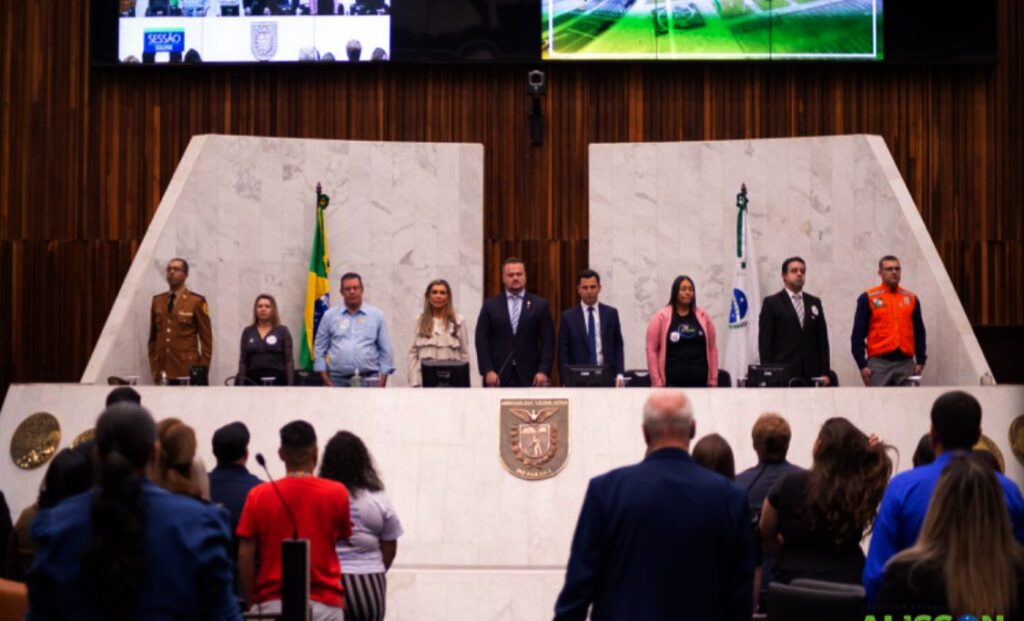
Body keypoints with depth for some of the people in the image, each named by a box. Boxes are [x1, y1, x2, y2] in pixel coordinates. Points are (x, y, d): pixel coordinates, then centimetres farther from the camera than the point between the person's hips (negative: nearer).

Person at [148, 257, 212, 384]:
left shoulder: (197, 302, 3)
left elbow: (206, 338, 2)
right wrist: (153, 367, 10)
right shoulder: (157, 301, 15)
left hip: (187, 371, -3)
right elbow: (153, 337, 18)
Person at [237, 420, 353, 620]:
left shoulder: (259, 495, -2)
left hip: (272, 604, 1)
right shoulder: (336, 493, -3)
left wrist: (252, 601, 8)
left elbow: (245, 554, -1)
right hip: (324, 604, -1)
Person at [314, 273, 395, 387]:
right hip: (339, 380, 1)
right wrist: (326, 379, 3)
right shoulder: (330, 316, 9)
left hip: (368, 379, -1)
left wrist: (382, 381, 1)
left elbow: (385, 350, 8)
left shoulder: (376, 315, 8)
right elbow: (319, 348, 10)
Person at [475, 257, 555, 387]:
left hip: (529, 377, 0)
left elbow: (548, 342, 4)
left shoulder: (540, 305, 8)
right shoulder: (490, 305, 9)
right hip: (498, 376, 0)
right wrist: (488, 371, -6)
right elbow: (482, 340, 4)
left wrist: (544, 371, -7)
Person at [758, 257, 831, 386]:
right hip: (784, 374, -3)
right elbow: (765, 341, 1)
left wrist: (825, 373, 7)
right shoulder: (771, 303, 5)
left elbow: (822, 340, 15)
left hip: (811, 375, 3)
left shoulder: (814, 303, 17)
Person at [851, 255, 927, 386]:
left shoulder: (911, 299, 14)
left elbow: (919, 333, 16)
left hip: (906, 362, 3)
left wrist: (920, 362, 6)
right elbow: (858, 334, 2)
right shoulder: (868, 298, 5)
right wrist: (862, 365, -6)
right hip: (879, 363, -3)